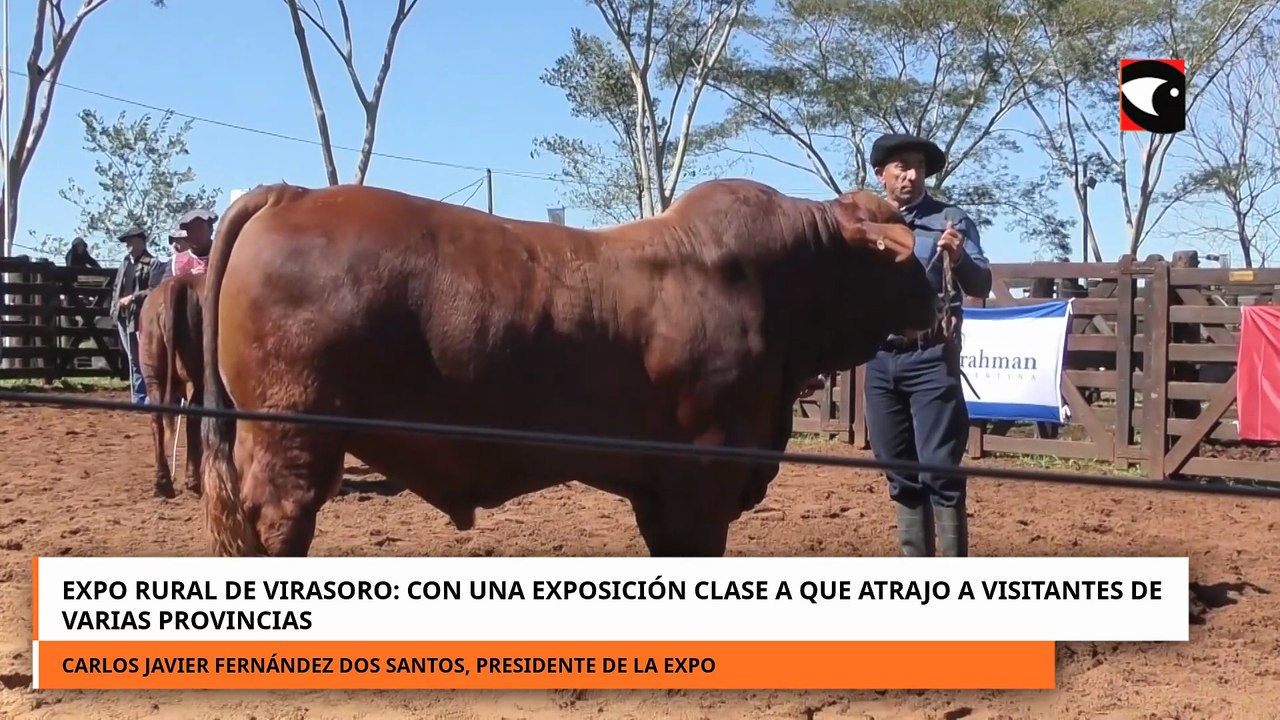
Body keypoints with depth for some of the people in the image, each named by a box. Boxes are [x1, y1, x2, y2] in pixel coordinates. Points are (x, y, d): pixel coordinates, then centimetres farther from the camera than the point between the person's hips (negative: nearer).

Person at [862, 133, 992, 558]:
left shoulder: (951, 220, 0)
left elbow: (981, 288, -5)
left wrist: (959, 259, -24)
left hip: (931, 357, -4)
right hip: (880, 359, 5)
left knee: (939, 468, -8)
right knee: (899, 470, 10)